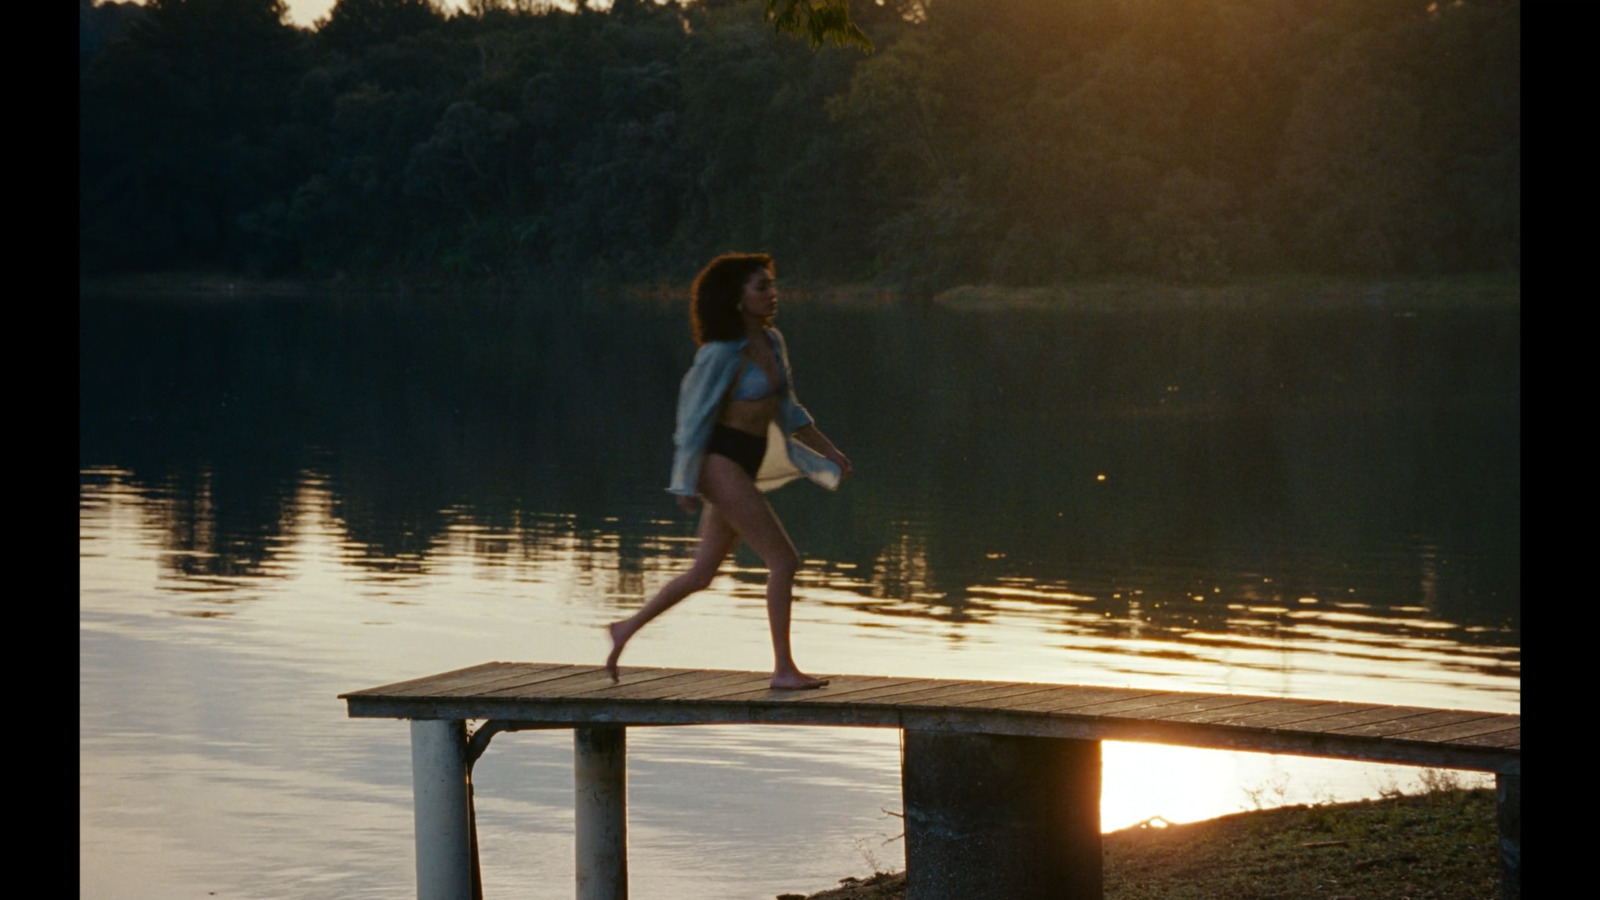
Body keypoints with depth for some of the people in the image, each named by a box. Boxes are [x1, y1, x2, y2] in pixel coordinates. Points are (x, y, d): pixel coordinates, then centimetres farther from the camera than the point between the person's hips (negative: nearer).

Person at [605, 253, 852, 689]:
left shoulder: (771, 342, 9)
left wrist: (829, 450, 17)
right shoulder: (721, 353, -14)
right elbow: (695, 416, -11)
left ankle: (627, 629, 28)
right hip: (721, 463, -9)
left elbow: (787, 410, 19)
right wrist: (686, 484, -11)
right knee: (784, 560, -10)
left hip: (747, 468, 9)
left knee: (701, 574, 15)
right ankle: (784, 669, -4)